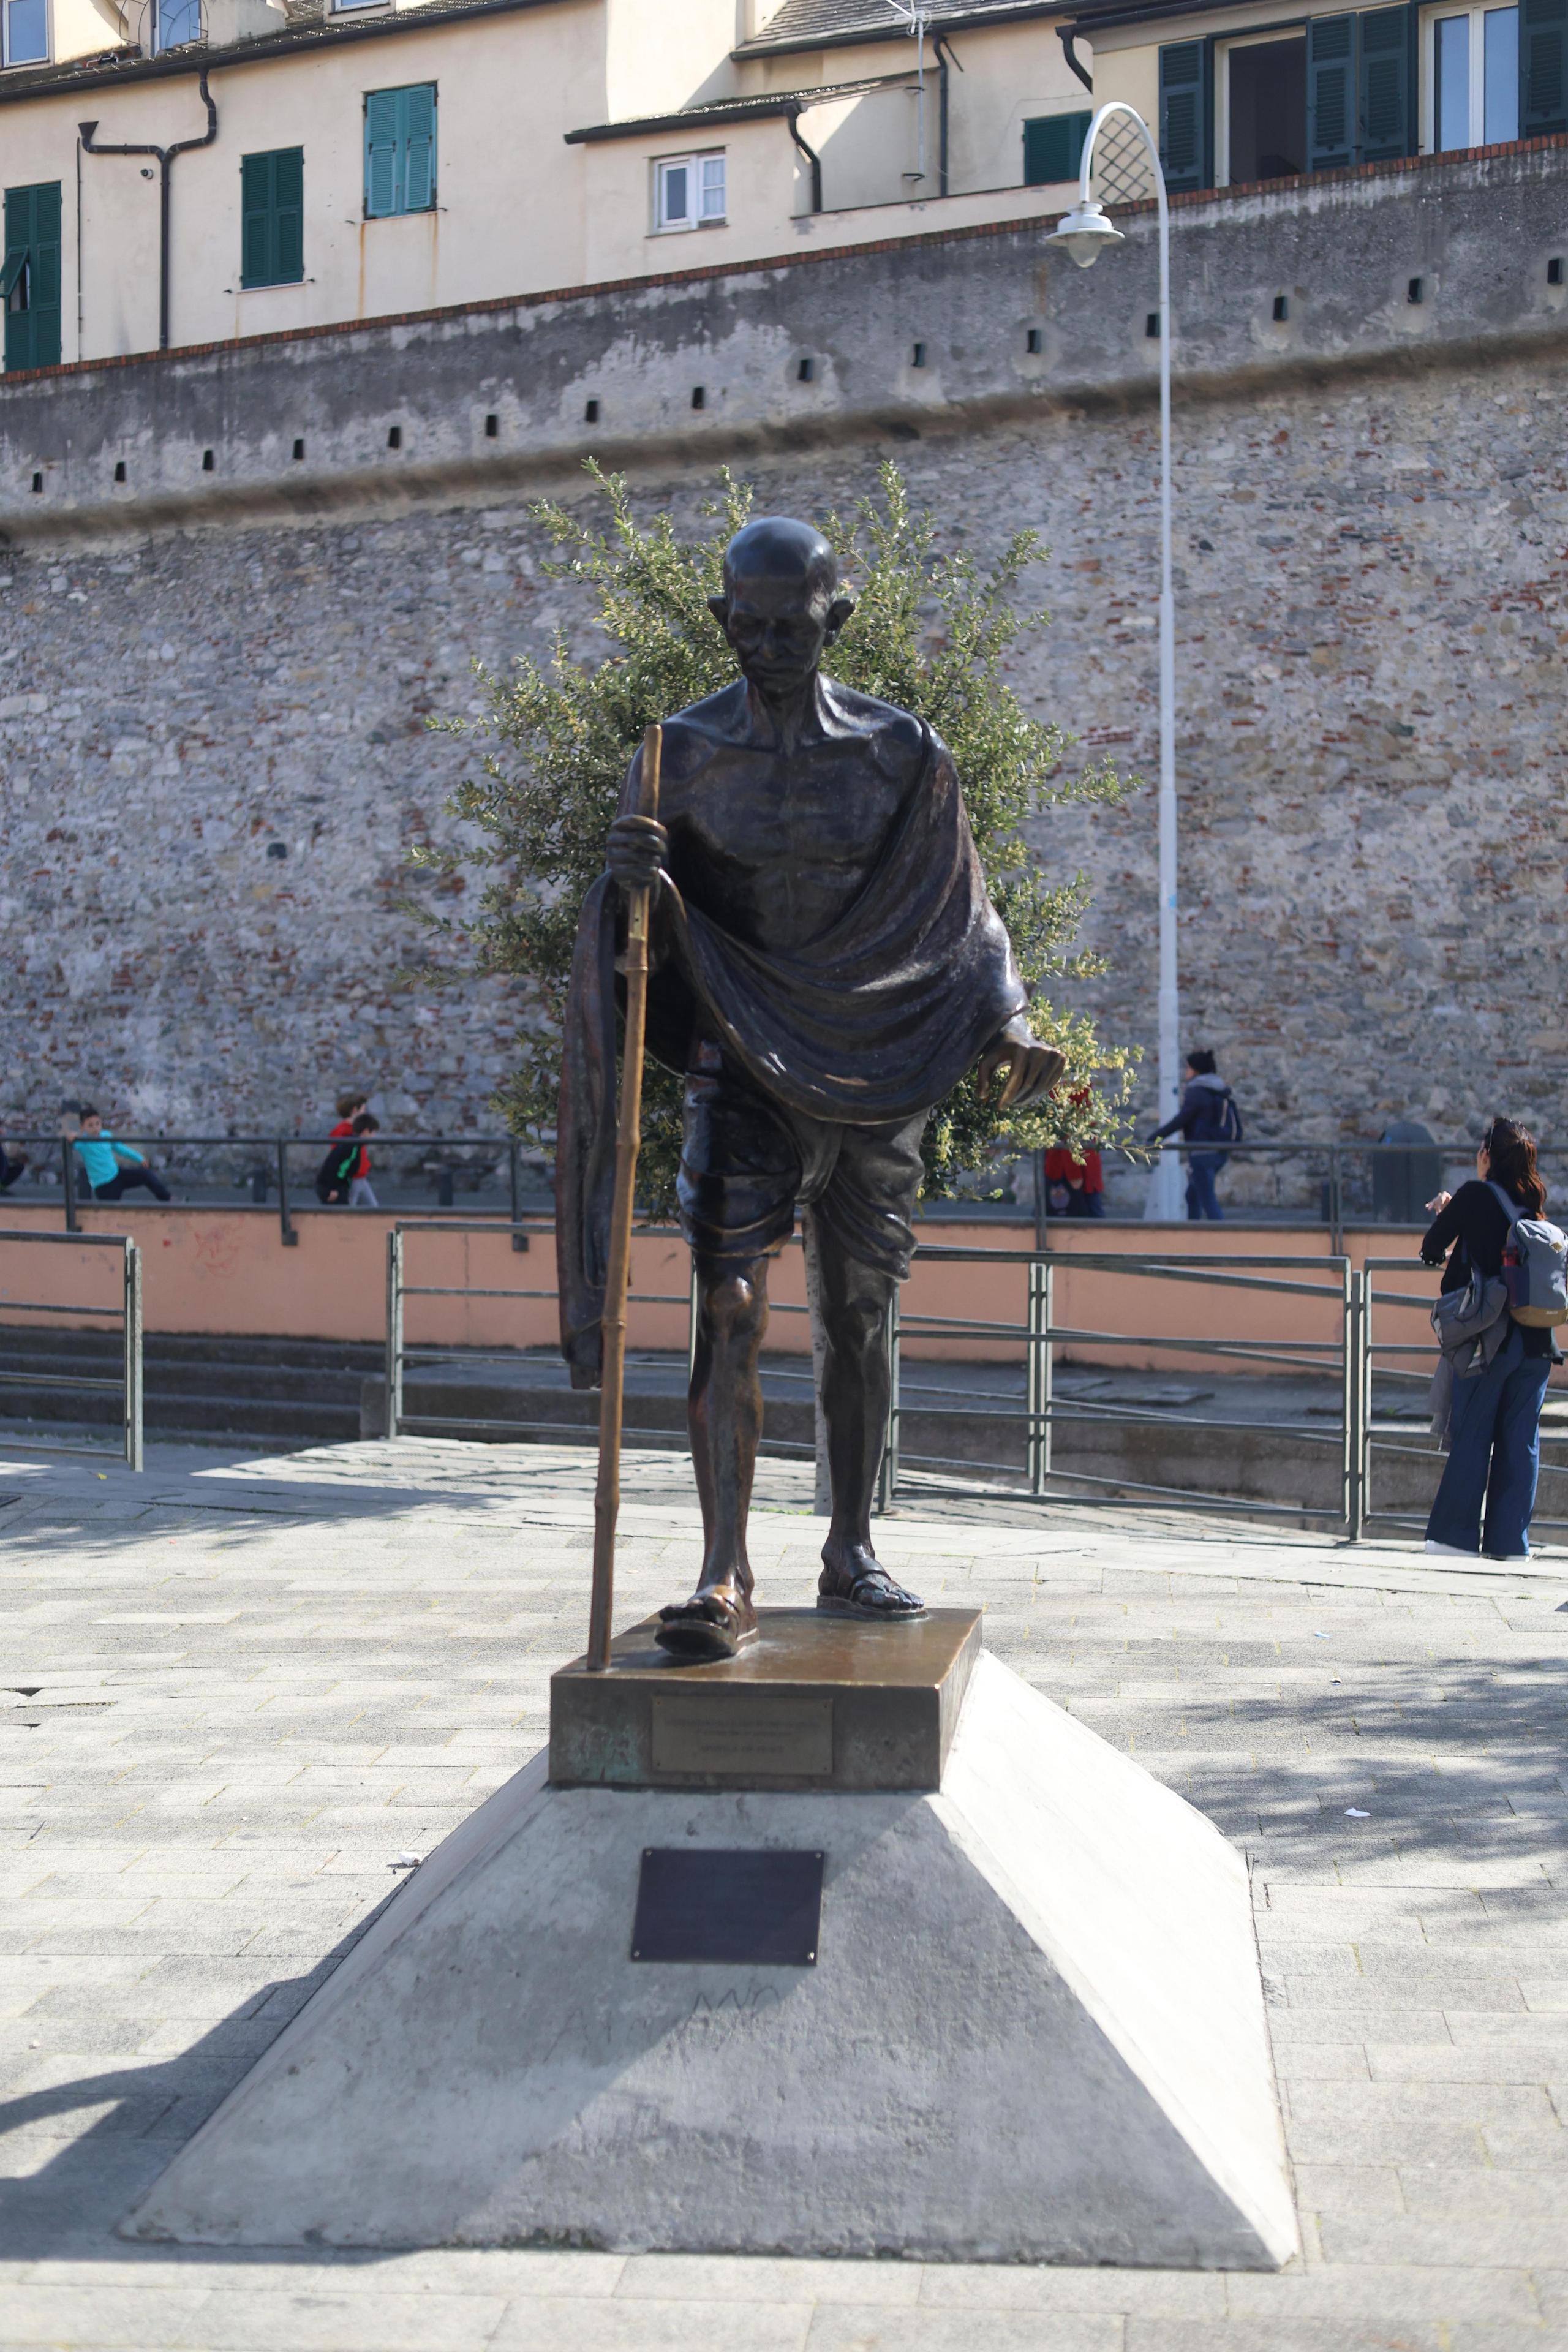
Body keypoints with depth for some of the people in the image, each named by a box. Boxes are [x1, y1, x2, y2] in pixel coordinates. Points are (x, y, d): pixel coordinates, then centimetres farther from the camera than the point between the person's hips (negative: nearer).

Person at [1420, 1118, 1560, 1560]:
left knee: (1471, 1436, 2)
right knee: (1521, 1440, 6)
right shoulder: (1533, 1203, 9)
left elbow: (1431, 1251, 0)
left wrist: (1444, 1216, 20)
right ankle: (1510, 1540, 7)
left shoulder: (1475, 1195, -6)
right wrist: (1456, 1214, 25)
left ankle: (1458, 1534, 5)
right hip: (1536, 1340, 4)